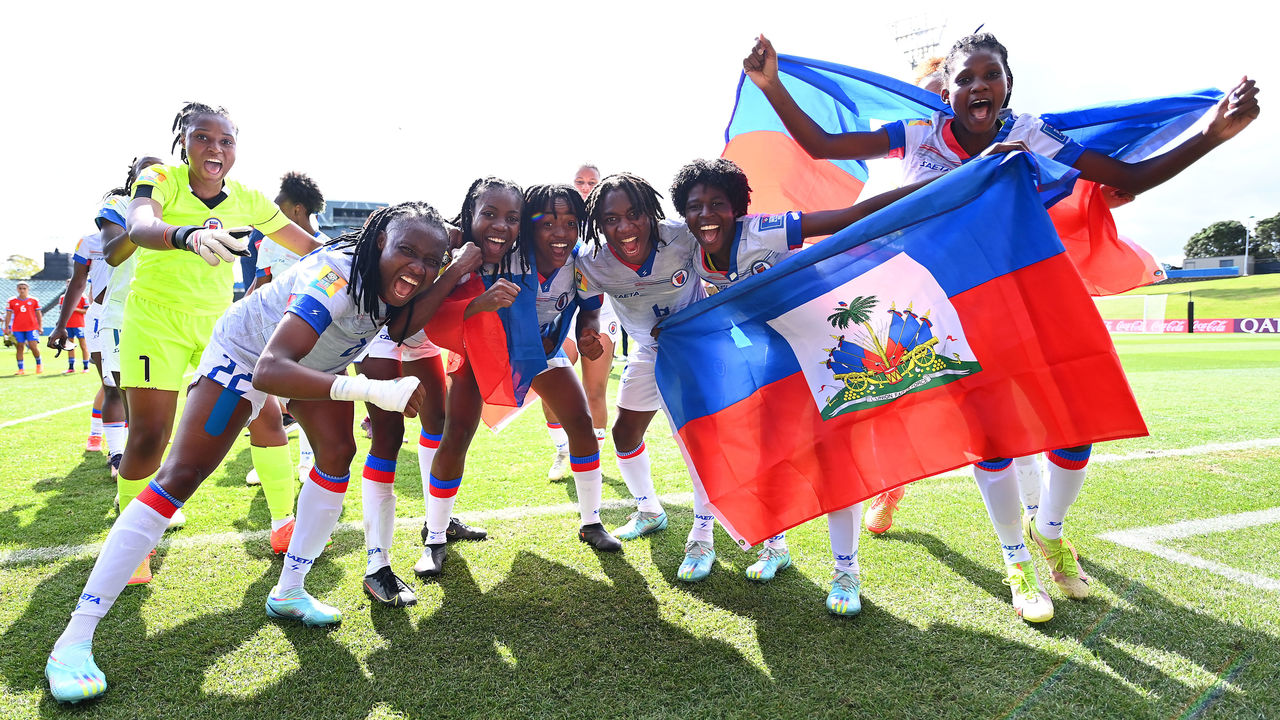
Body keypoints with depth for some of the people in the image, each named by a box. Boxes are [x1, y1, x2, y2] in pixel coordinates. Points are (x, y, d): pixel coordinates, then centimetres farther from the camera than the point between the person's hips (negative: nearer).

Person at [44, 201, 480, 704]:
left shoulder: (391, 278, -17)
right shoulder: (338, 274, -42)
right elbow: (269, 371, -51)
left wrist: (458, 270, -34)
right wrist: (372, 390, -61)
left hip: (317, 358, 8)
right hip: (245, 352, -7)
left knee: (338, 454, -3)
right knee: (181, 475, -12)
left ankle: (288, 592, 13)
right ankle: (73, 641, -7)